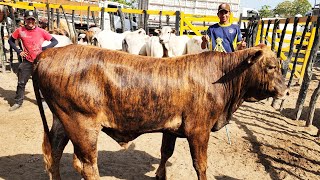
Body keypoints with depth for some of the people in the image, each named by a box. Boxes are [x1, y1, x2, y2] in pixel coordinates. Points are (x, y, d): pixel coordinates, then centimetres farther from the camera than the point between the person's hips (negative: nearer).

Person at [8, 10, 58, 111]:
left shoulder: (41, 31, -6)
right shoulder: (20, 31, -3)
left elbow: (55, 41, -4)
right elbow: (10, 40, 12)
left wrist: (45, 48, -17)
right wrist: (18, 51, 1)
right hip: (27, 61, 1)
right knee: (21, 82, 8)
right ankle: (18, 102, 22)